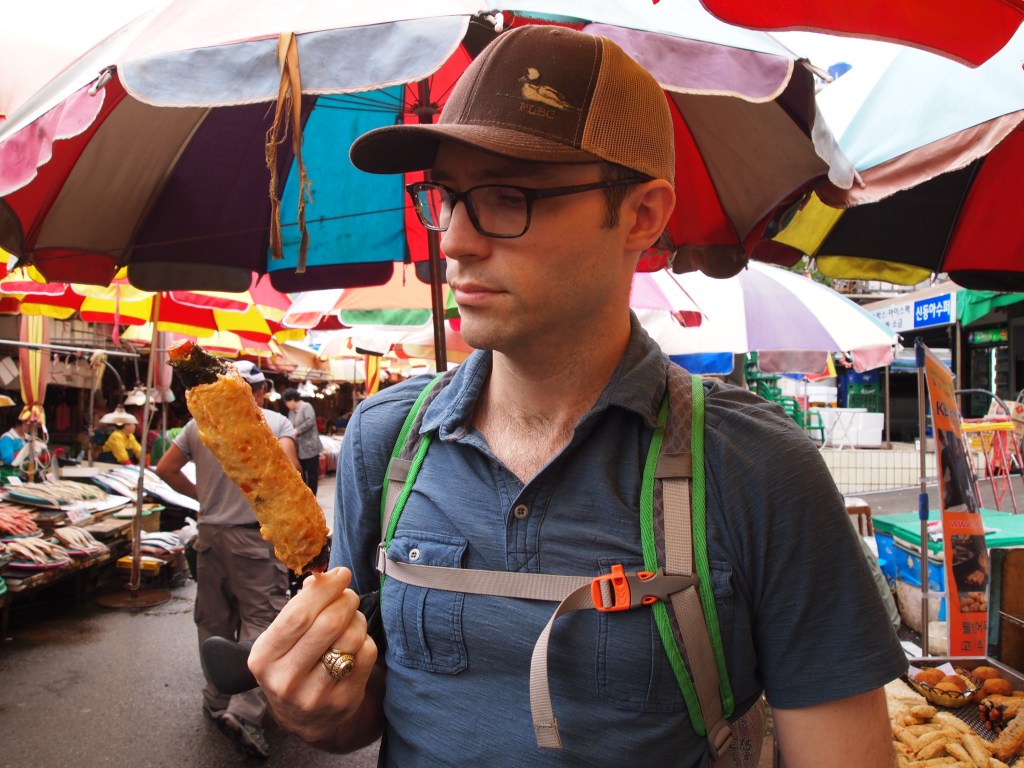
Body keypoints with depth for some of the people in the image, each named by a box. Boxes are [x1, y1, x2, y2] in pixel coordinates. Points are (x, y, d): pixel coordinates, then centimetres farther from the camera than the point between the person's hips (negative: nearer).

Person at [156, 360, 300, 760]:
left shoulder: (199, 423, 9)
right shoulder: (275, 422, -3)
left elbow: (165, 468, 12)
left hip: (210, 534, 5)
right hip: (255, 536, -5)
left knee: (214, 621, 16)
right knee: (261, 618, -1)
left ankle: (216, 701, 30)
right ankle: (245, 711, -11)